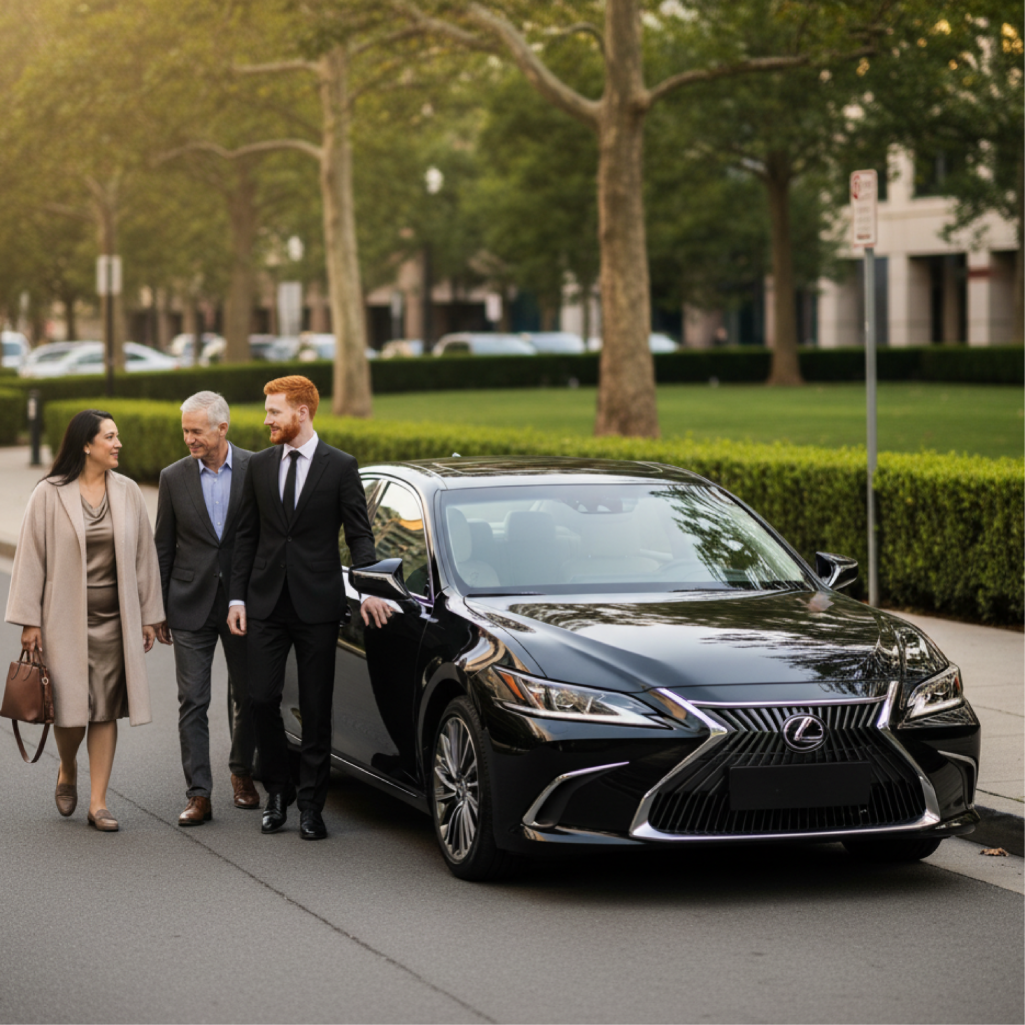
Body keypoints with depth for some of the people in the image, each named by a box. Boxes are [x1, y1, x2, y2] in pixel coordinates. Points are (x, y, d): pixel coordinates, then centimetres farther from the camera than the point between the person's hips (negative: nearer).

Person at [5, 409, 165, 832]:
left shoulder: (127, 492, 5)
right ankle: (67, 772, 27)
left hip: (114, 620, 3)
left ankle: (98, 803, 8)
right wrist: (29, 620, -6)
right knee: (71, 707, -4)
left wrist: (148, 616, 8)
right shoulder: (50, 494, -4)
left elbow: (143, 555, 9)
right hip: (66, 618, -3)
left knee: (106, 710, 2)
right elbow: (31, 556, -2)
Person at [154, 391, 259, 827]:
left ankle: (241, 773, 32)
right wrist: (158, 610, 3)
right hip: (191, 606, 0)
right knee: (192, 702, -3)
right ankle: (198, 795, -1)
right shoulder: (174, 477, 0)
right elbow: (163, 548, 5)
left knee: (247, 696, 11)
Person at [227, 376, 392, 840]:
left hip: (316, 605, -3)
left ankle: (311, 804, 10)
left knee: (316, 709, 2)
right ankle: (277, 790, 18)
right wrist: (238, 597, 6)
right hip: (267, 602, 3)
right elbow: (247, 535, 12)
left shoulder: (340, 466, -2)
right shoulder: (260, 465, 8)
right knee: (262, 699, -2)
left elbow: (359, 534, -1)